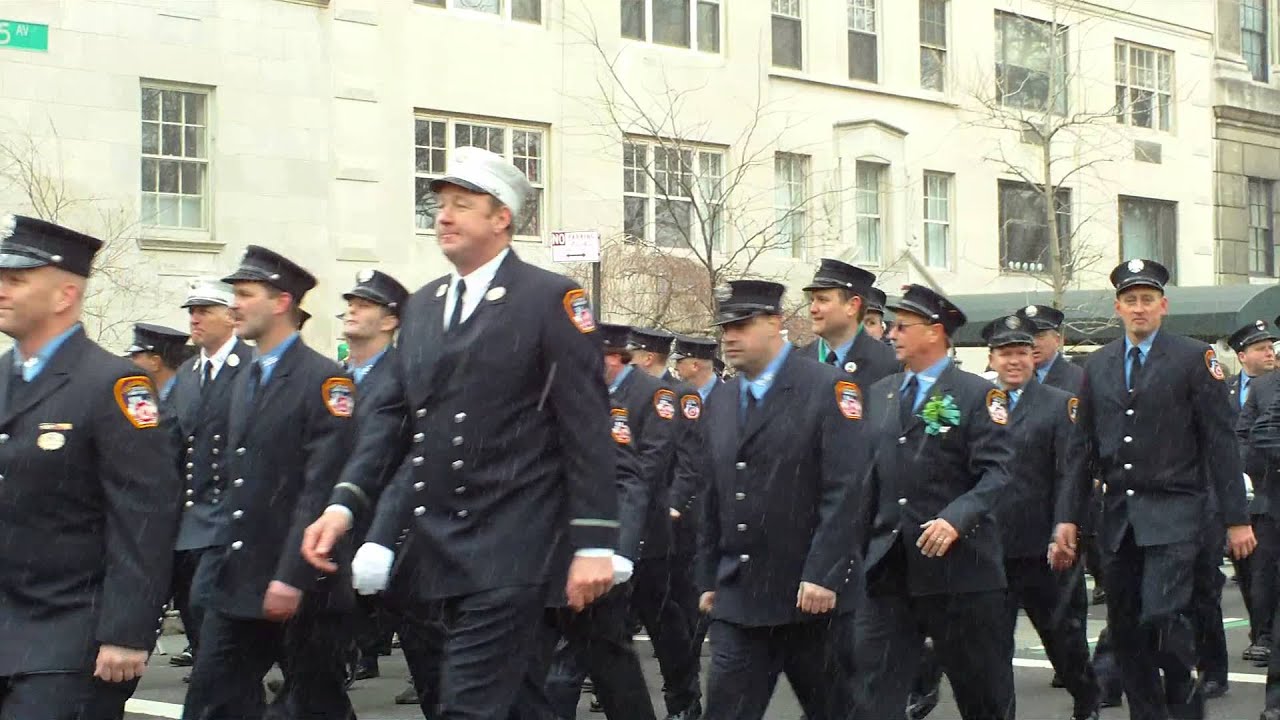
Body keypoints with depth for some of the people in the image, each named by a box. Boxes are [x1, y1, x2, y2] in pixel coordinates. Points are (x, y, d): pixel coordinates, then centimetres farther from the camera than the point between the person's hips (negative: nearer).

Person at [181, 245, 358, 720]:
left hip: (302, 589, -7)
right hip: (236, 581, 8)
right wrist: (216, 563, 14)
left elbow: (322, 490, -17)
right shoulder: (245, 380, 16)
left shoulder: (325, 381, -11)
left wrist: (292, 577, -21)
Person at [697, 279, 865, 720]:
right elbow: (714, 498, 15)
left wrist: (823, 574, -19)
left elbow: (845, 489, -14)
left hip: (812, 595, -5)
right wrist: (708, 581, 12)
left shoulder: (828, 388, -7)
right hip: (738, 597, 5)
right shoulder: (720, 399, 13)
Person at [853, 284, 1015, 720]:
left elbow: (995, 473, -12)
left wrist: (956, 519, -27)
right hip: (888, 568, 4)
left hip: (959, 566, -4)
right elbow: (867, 476, 15)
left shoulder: (978, 395, -3)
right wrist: (857, 548, 9)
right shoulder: (879, 395, 14)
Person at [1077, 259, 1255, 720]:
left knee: (1162, 616, -17)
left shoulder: (1195, 359, -1)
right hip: (1117, 514, 5)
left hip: (1173, 513, -5)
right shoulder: (1098, 365, 12)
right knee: (1124, 628, 6)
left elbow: (1220, 443, -3)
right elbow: (1086, 444, 14)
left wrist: (1236, 519, -6)